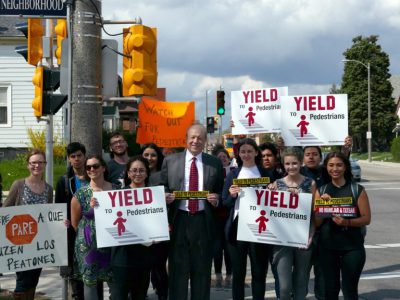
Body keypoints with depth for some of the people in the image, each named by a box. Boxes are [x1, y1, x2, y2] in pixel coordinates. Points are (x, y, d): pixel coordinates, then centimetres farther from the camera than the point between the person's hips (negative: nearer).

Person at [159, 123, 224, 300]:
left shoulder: (215, 163, 8)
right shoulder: (170, 161, 6)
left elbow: (220, 192, 12)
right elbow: (162, 188, 9)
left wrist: (216, 199, -9)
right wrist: (165, 196, -12)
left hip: (203, 221, 1)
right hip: (178, 220, 0)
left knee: (202, 269, 8)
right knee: (178, 268, 5)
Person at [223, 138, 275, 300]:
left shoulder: (267, 174, 5)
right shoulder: (233, 174, 9)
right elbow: (225, 202, 6)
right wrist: (232, 195, -13)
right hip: (237, 226, 1)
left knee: (259, 271, 6)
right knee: (238, 272, 7)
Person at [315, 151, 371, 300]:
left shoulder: (357, 190, -3)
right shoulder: (321, 191, 5)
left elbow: (366, 219, -5)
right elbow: (317, 223, 4)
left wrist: (347, 222, -21)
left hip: (352, 247, -2)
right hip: (327, 247, 2)